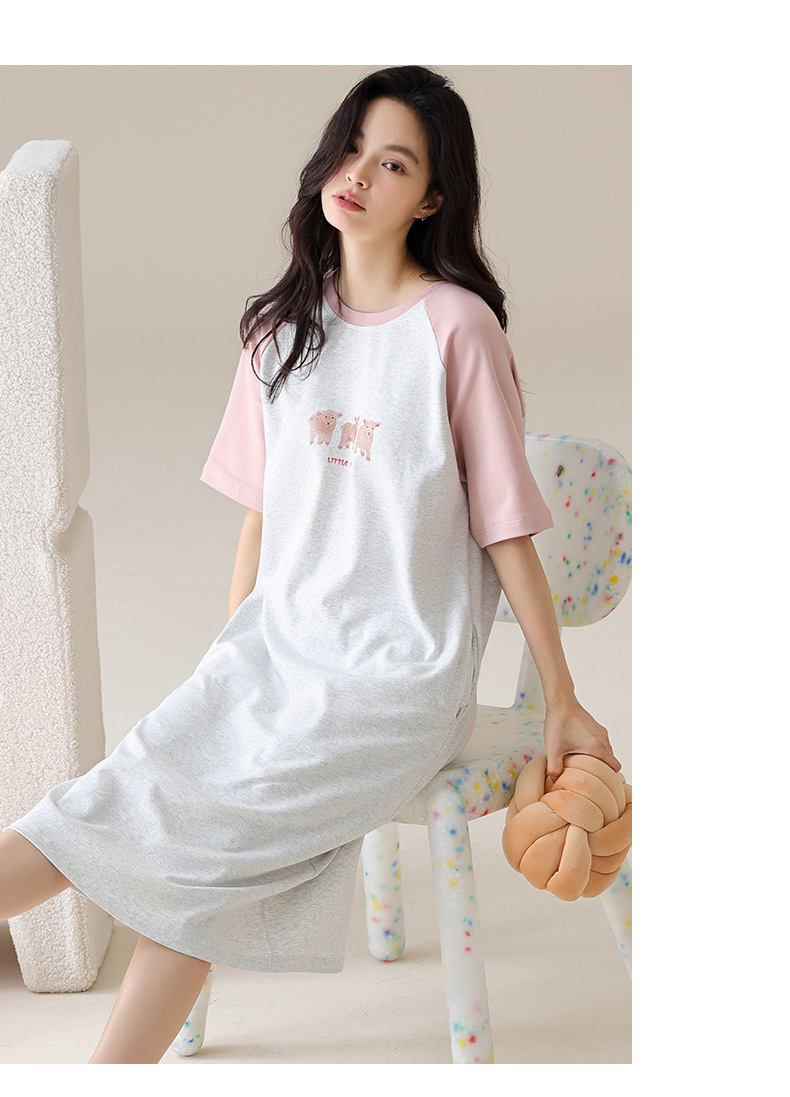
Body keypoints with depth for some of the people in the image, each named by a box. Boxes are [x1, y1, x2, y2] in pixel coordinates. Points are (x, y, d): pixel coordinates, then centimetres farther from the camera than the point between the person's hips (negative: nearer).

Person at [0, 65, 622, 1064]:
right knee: (125, 799, -16)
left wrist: (563, 702, -3)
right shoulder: (286, 325, 9)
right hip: (276, 648, 5)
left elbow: (506, 530, -6)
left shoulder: (456, 326, -9)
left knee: (206, 835, -22)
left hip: (400, 681, -5)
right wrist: (226, 668, 15)